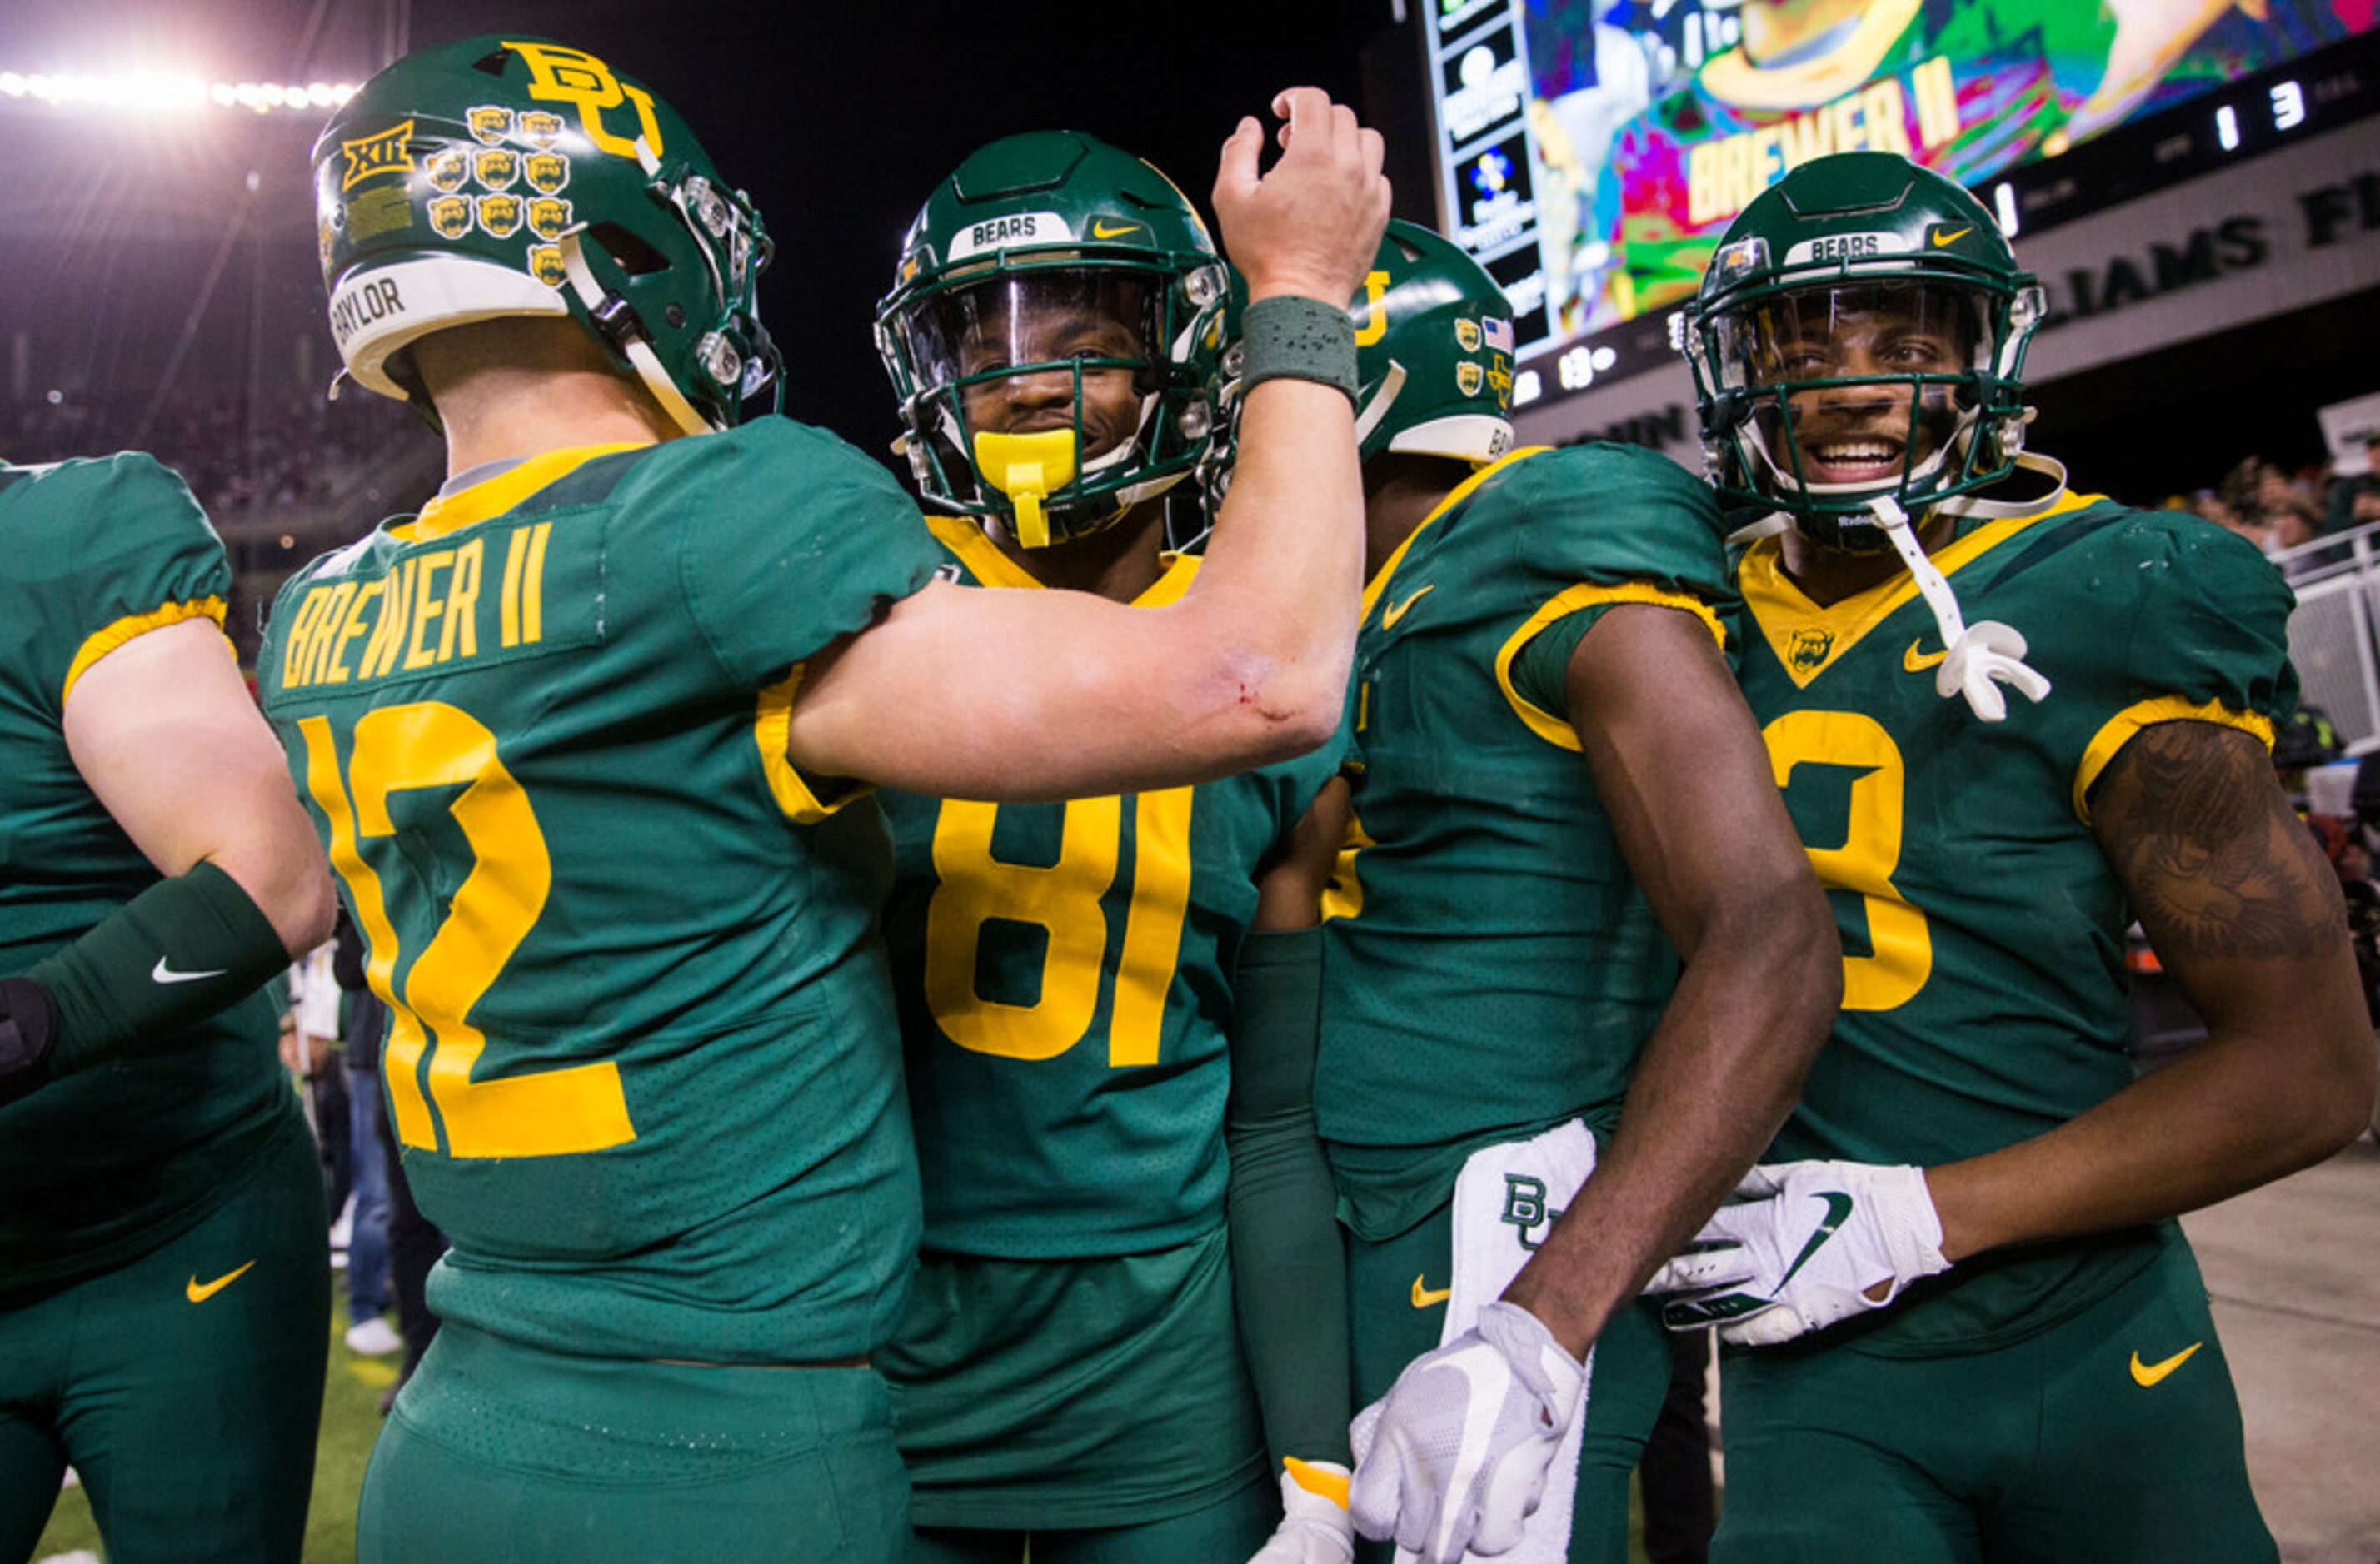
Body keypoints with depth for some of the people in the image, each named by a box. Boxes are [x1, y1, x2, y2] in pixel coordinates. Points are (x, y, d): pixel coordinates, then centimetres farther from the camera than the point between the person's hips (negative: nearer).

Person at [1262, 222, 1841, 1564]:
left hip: (1507, 1249, -8)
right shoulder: (1375, 610, 13)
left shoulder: (1557, 556, -13)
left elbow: (1771, 947, -23)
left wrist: (1533, 1337, -29)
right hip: (1362, 1240, 8)